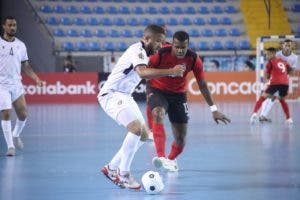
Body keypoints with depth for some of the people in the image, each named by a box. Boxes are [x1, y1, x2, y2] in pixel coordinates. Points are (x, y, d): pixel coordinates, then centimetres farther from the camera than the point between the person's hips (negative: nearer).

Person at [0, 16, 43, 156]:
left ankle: (16, 135, 31)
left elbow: (25, 65, 15)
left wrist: (35, 77, 3)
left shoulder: (20, 45, 9)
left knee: (23, 114, 2)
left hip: (16, 84, 4)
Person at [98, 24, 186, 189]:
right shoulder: (137, 50, -18)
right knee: (136, 128, -26)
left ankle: (112, 168, 16)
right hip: (112, 94, -10)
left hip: (124, 96, 10)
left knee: (143, 134, 9)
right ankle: (123, 174, -18)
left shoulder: (143, 52, 13)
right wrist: (170, 72, -42)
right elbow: (143, 72, -37)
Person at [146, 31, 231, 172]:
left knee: (181, 137, 1)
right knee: (158, 113, -36)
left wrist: (214, 109, -5)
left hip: (178, 94, 3)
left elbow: (202, 84, -6)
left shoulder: (193, 59, -16)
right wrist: (149, 92, -12)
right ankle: (161, 157, -48)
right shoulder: (160, 54, -23)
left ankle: (171, 160, 35)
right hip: (158, 90, -2)